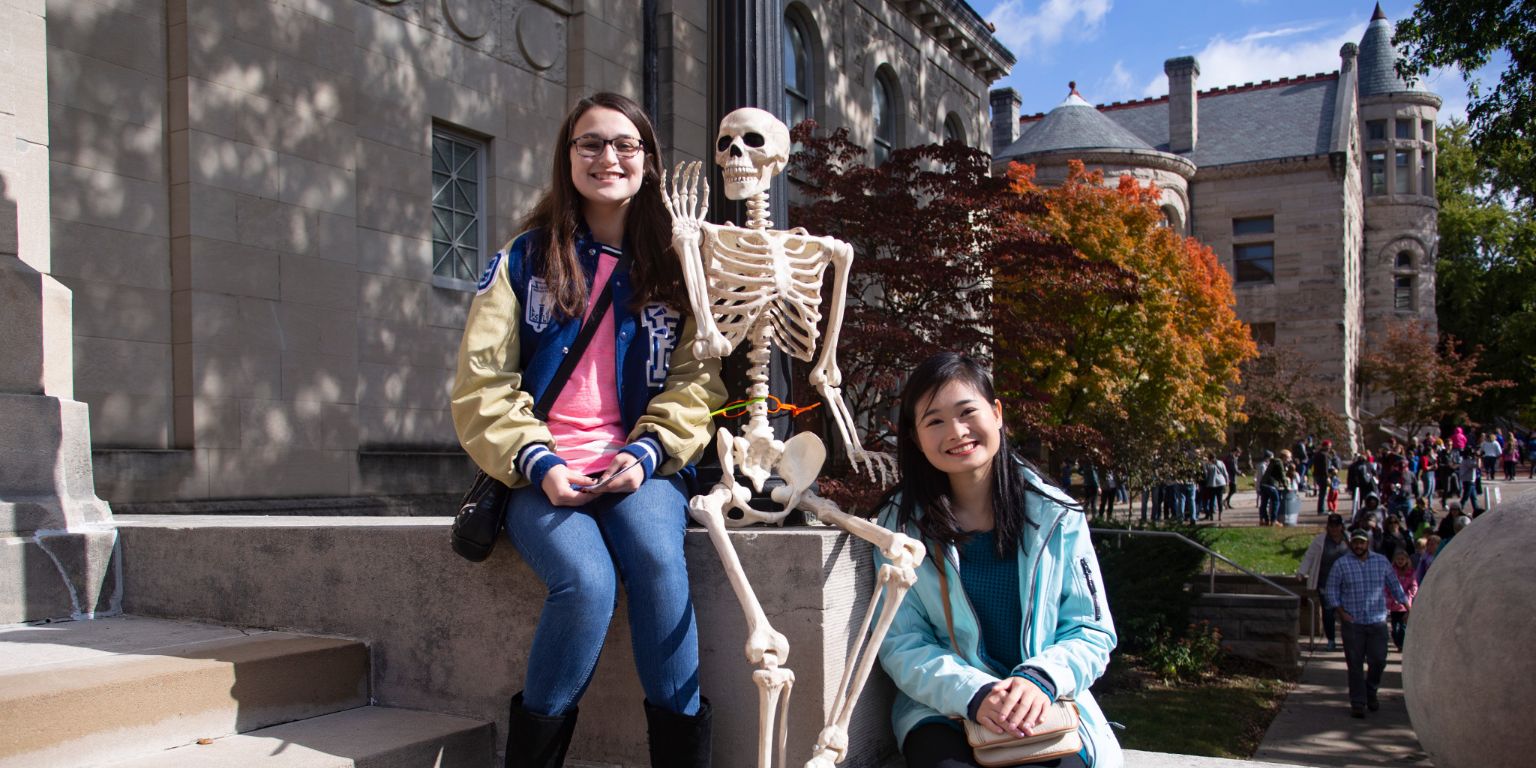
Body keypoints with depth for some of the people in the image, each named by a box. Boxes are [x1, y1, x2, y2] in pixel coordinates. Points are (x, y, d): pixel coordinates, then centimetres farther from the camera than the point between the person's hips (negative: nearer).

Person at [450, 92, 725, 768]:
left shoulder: (674, 266, 12)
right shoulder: (524, 259, 9)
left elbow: (697, 378, 4)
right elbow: (482, 383, 2)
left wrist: (647, 450, -13)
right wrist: (536, 462, -12)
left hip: (642, 464, 1)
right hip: (543, 474, -1)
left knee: (657, 557, -32)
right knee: (587, 581, -30)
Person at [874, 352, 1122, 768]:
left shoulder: (1054, 514, 2)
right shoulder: (901, 521, 0)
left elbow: (1092, 631, 4)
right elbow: (902, 644, -2)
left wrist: (1039, 680, -17)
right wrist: (974, 694, -20)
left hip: (1046, 706, 1)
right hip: (942, 710, -1)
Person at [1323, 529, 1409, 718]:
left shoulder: (1382, 562, 8)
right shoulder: (1341, 564, 2)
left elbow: (1395, 586, 15)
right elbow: (1331, 590, 4)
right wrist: (1341, 612, -6)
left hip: (1378, 622, 2)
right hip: (1352, 623, -1)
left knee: (1378, 660, 2)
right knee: (1355, 664, 0)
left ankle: (1371, 693, 28)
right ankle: (1357, 703, 8)